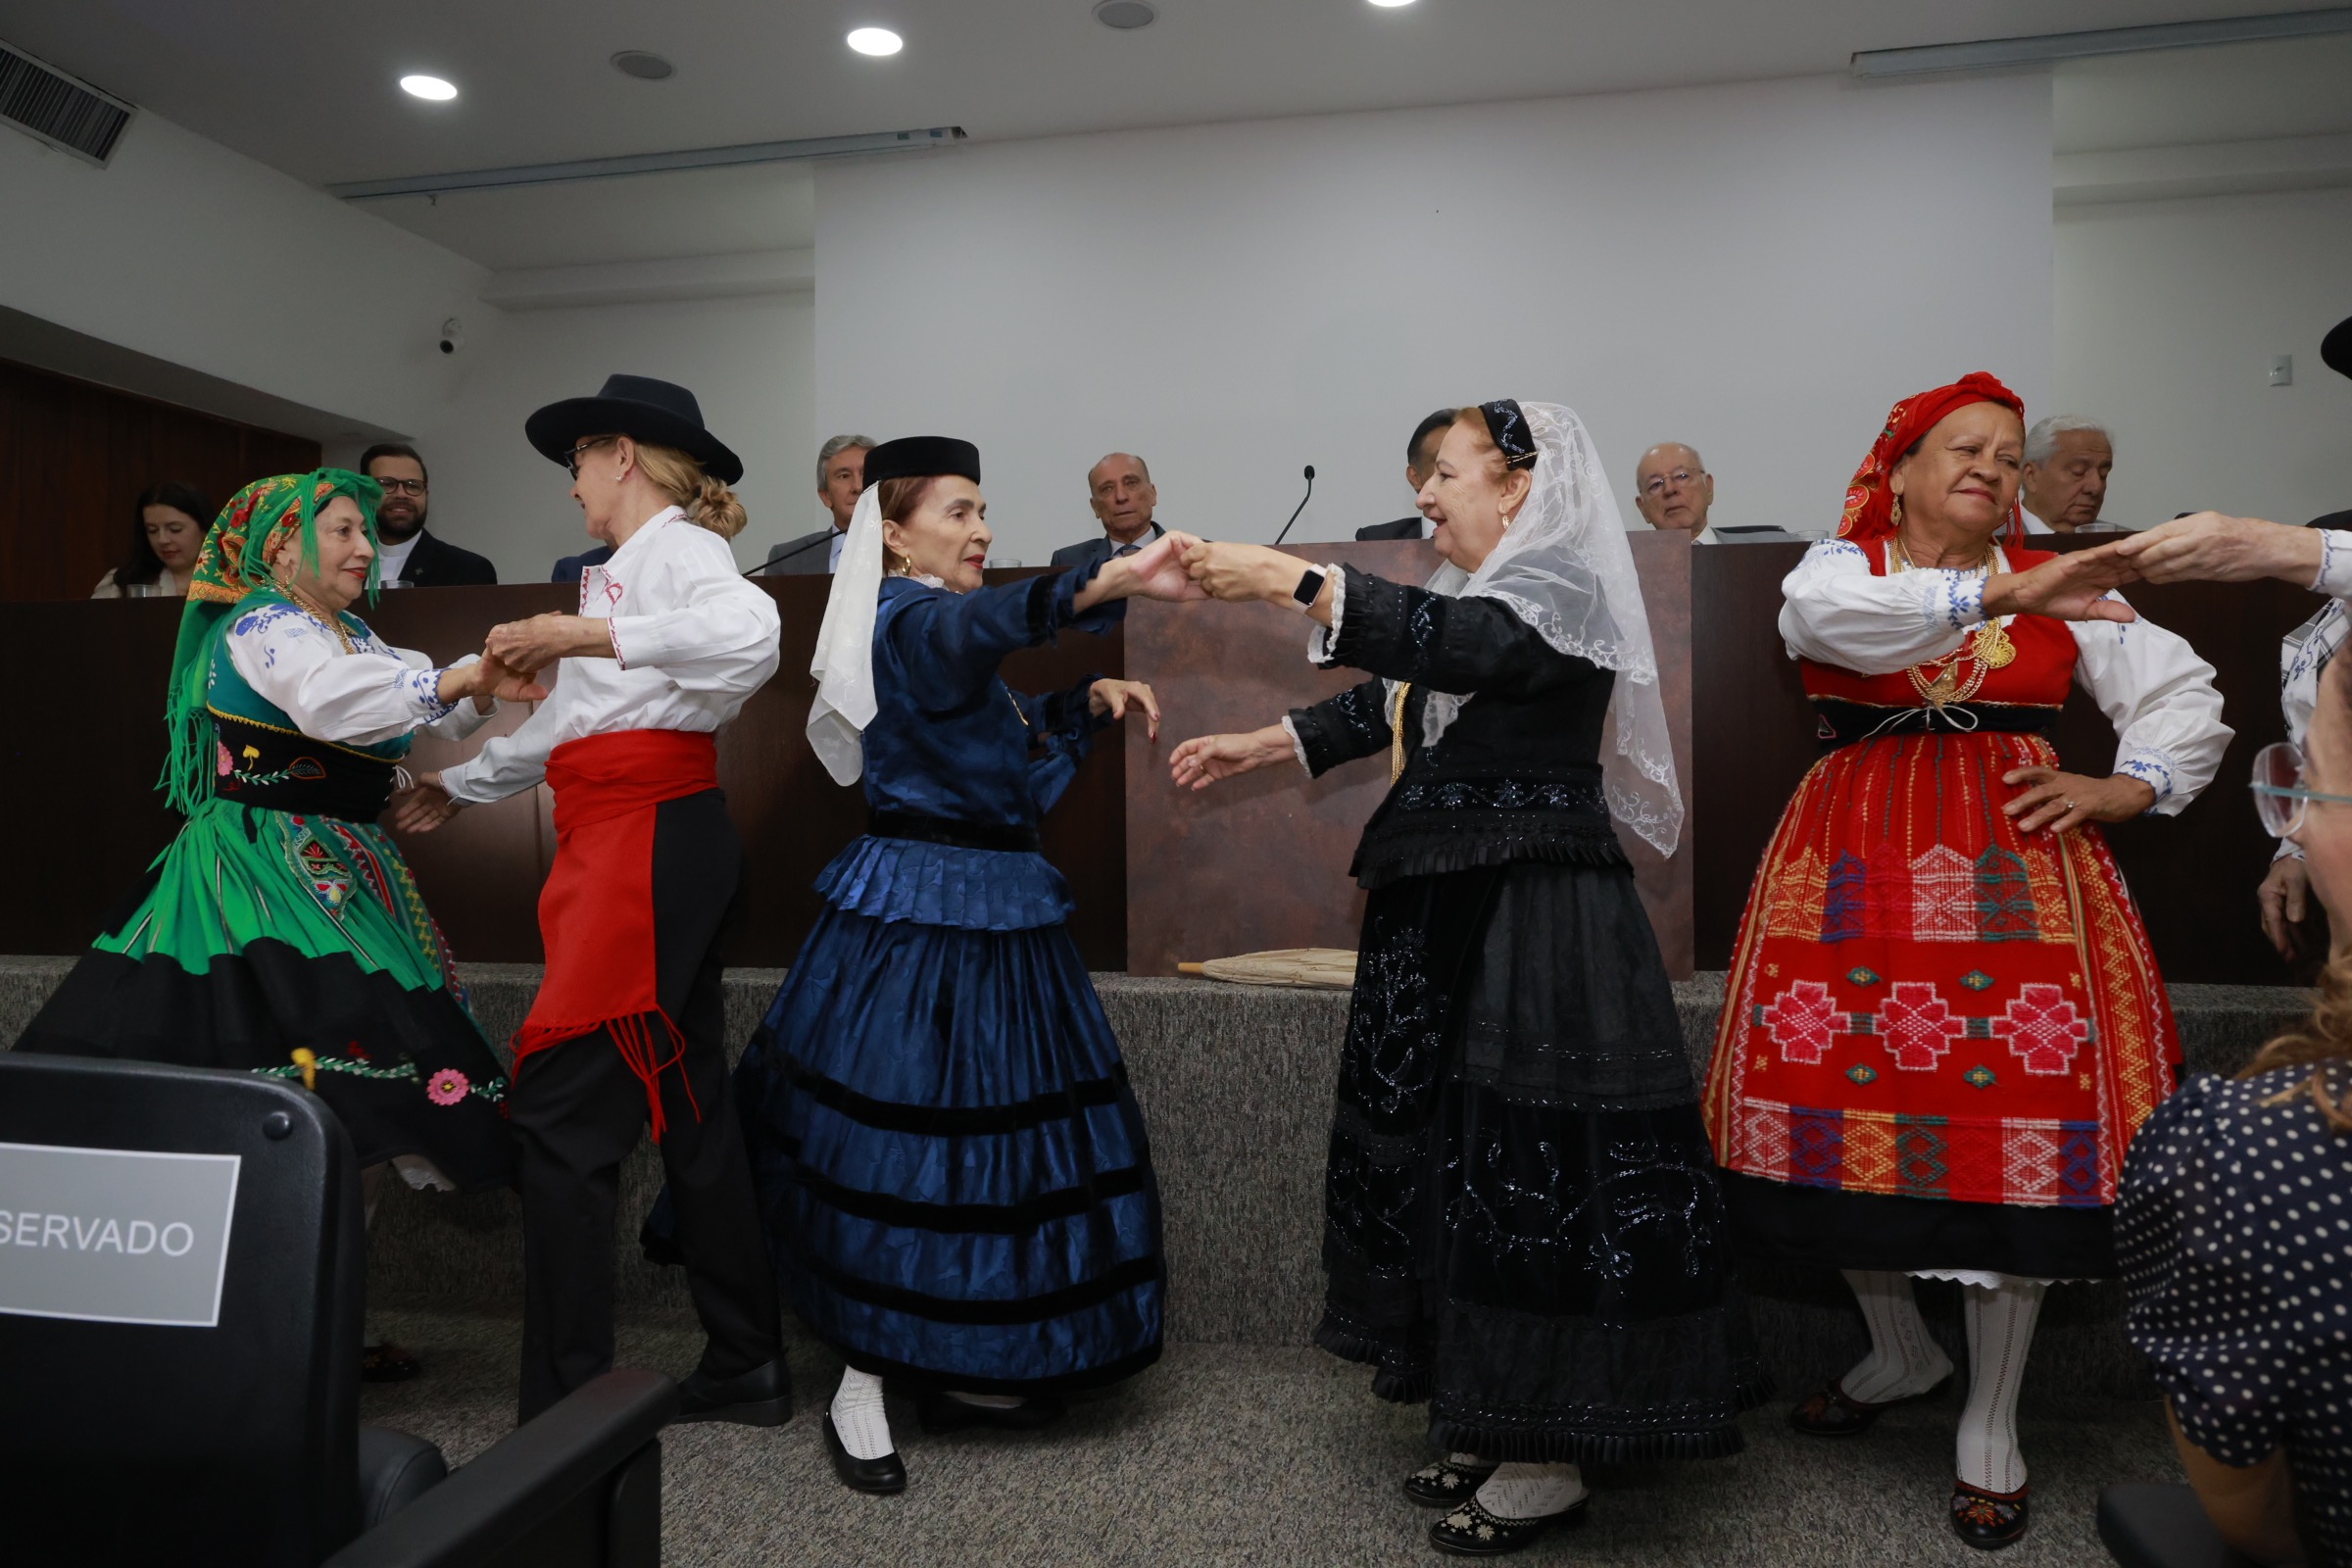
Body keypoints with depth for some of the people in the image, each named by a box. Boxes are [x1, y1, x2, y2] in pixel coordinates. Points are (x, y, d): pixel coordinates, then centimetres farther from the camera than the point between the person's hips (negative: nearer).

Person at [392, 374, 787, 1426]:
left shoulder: (676, 547, -5)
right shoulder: (625, 567, 22)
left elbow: (750, 636, -28)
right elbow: (571, 724, 29)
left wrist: (591, 633, -27)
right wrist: (461, 785, 38)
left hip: (652, 838, -10)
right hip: (617, 839, 10)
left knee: (559, 1111, -9)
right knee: (686, 1109, 12)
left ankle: (563, 1408, -1)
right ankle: (745, 1371, 22)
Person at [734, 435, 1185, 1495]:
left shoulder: (943, 627, 18)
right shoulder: (910, 619, -12)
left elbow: (1011, 750, 25)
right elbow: (992, 619, -37)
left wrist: (1088, 701, 11)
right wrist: (1111, 581, -51)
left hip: (991, 907, 9)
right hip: (924, 909, -9)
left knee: (983, 1131, 11)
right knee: (900, 1138, -4)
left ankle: (949, 1364, 23)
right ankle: (861, 1387, 10)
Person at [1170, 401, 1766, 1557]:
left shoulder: (1561, 594, -10)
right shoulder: (1474, 603, 16)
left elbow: (1443, 644, -28)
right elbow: (1386, 704, 23)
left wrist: (1284, 578, -30)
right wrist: (1255, 747, 21)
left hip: (1536, 927, -9)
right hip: (1452, 921, 9)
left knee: (1526, 1157, -4)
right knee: (1455, 1149, 12)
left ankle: (1548, 1461, 12)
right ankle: (1493, 1425, 27)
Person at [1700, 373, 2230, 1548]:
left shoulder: (2059, 587, 14)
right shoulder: (1844, 565, 9)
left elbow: (2185, 697, 17)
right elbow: (1819, 615, -16)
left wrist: (2127, 789, 0)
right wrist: (1999, 593, -22)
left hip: (2010, 869, 1)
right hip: (1853, 873, 0)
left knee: (2010, 1125, -5)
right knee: (1842, 1107, 0)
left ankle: (1991, 1420, 14)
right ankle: (1899, 1352, 27)